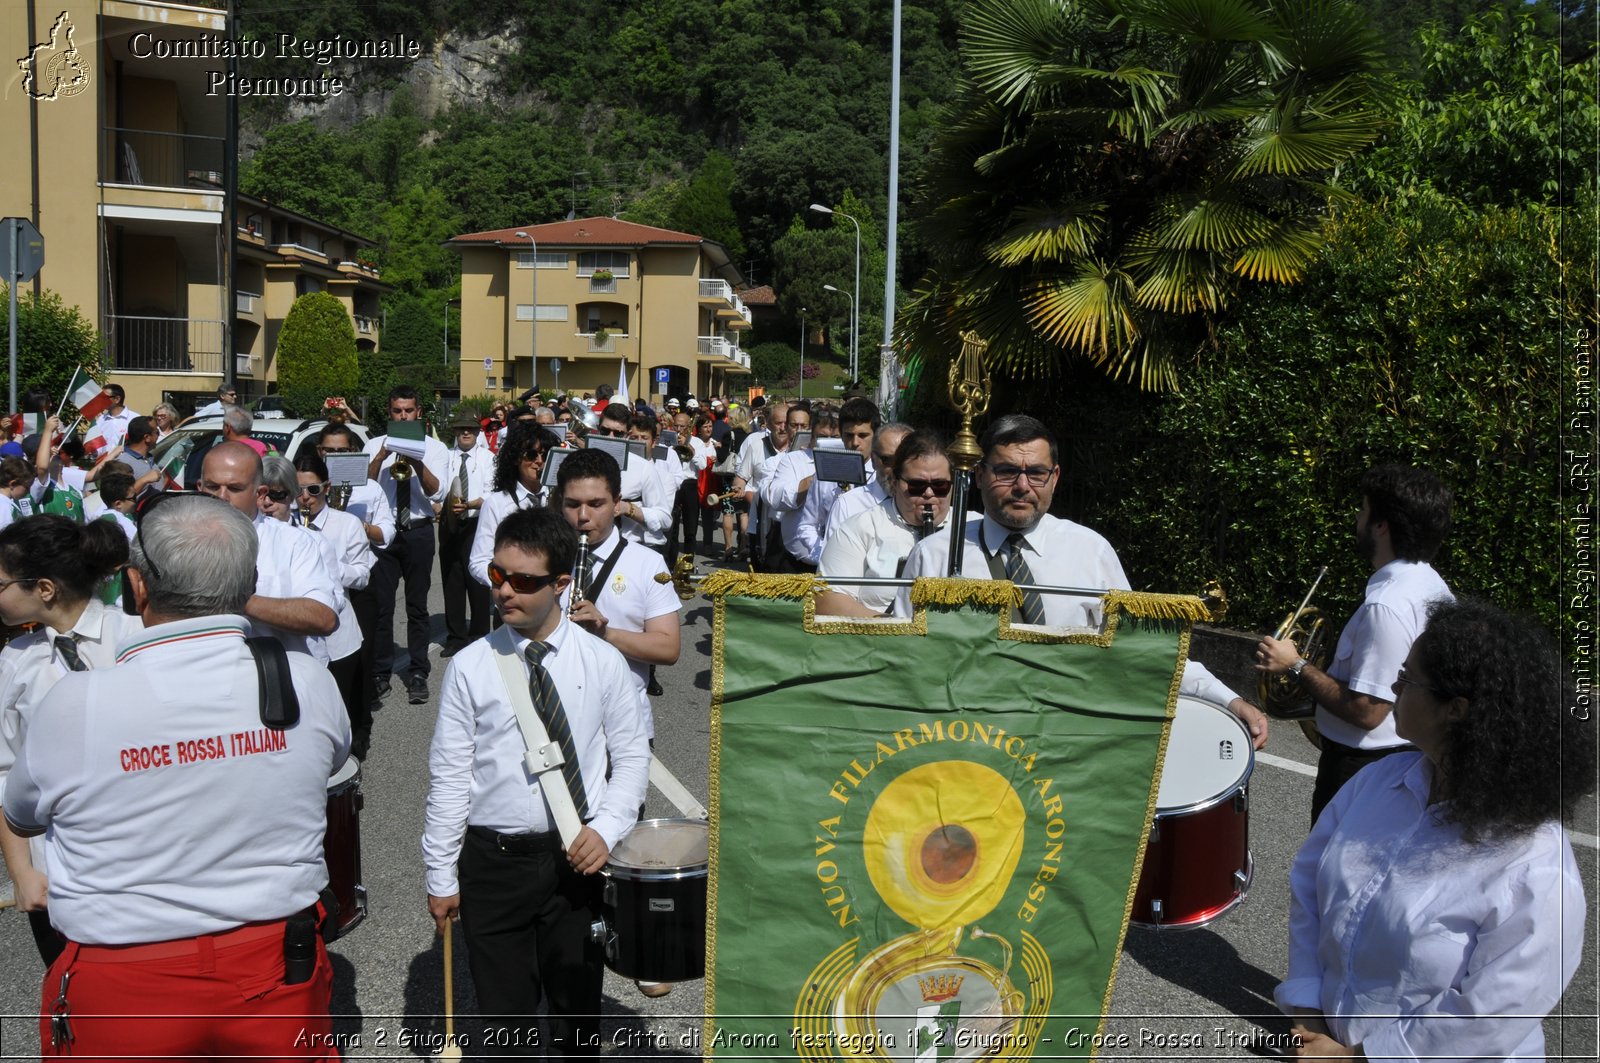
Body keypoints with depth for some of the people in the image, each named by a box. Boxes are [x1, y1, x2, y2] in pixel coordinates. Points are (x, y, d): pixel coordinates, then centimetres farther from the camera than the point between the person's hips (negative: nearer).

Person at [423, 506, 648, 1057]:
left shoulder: (602, 662, -3)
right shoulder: (470, 667, -5)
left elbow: (631, 756, 4)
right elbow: (449, 776, -2)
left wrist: (607, 827, -11)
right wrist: (441, 876, 0)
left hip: (576, 856, 1)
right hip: (492, 860, 0)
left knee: (577, 1006, 13)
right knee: (506, 1008, 10)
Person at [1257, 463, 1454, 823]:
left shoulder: (1387, 605, -27)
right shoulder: (1434, 588, 3)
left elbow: (1366, 711, -27)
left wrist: (1296, 666, -20)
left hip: (1363, 767, -9)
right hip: (1409, 758, 9)